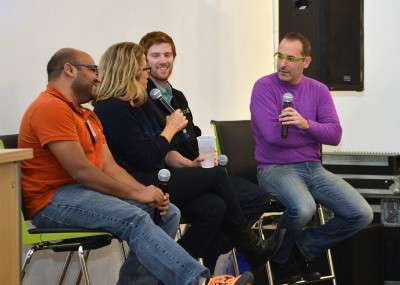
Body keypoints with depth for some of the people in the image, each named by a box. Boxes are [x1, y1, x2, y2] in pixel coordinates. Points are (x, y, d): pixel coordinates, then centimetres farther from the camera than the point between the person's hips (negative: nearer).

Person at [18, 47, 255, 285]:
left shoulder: (87, 116, 24)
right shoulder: (50, 108, -10)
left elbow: (109, 166, 14)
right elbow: (80, 170, -18)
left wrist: (144, 191, -4)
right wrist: (136, 193, -14)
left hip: (88, 191, 10)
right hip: (54, 200, -10)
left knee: (168, 212, -5)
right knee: (134, 218, -30)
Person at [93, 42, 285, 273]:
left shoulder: (140, 105, 17)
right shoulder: (111, 110, -13)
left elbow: (164, 151, 18)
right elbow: (146, 158, -19)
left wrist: (188, 164, 0)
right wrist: (171, 128, -5)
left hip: (154, 179, 9)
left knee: (213, 207, -12)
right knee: (216, 175, -6)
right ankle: (251, 248, 9)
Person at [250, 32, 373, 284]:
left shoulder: (319, 91, 8)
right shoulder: (264, 87, -5)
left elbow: (335, 135, -2)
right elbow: (273, 134, -16)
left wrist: (307, 124, -22)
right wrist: (317, 133, -5)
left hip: (313, 168, 5)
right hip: (276, 168, -5)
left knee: (362, 215, -10)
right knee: (304, 209, -36)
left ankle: (305, 247, 10)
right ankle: (281, 254, -2)